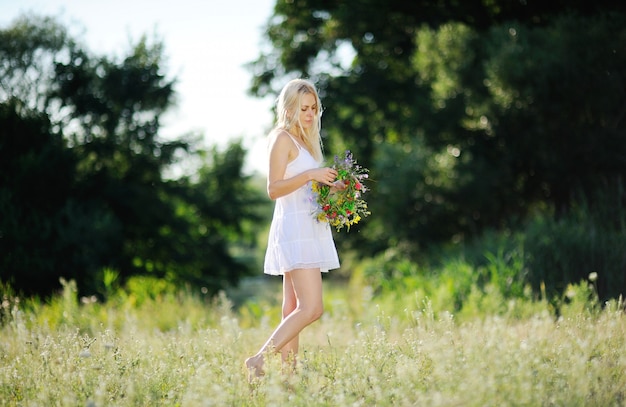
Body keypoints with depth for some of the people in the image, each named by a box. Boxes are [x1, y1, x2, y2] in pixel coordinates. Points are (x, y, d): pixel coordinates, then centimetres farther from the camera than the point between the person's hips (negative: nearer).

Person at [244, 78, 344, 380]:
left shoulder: (304, 140, 19)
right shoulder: (283, 138, -7)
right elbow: (274, 189, -15)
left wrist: (329, 187, 8)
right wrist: (310, 175, -24)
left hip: (309, 229, 10)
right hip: (294, 227, -10)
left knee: (293, 311, 6)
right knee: (312, 308, -17)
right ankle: (259, 360, -14)